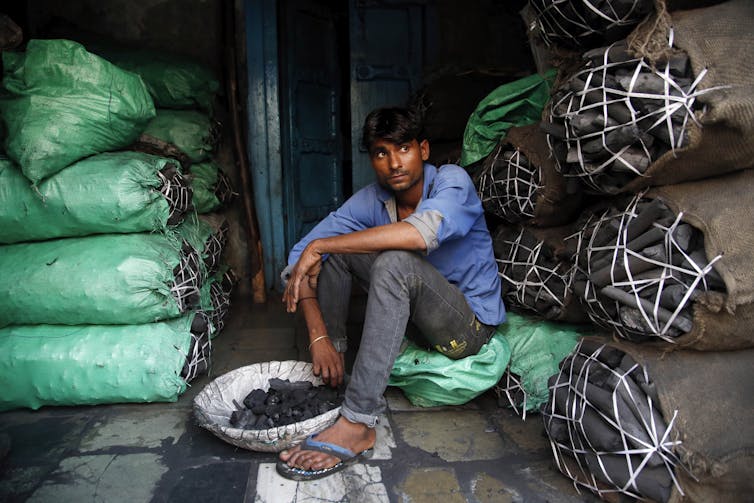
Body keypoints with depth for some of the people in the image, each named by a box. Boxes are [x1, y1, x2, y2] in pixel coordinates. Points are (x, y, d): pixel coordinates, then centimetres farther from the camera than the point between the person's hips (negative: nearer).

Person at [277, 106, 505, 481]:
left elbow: (422, 233, -40)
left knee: (394, 262, -34)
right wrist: (319, 335, -23)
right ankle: (329, 372, -3)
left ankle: (356, 425, -32)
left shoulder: (452, 181, -18)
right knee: (333, 249, -7)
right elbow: (301, 258, -11)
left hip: (470, 323, -5)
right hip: (410, 312, 5)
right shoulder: (370, 200, -5)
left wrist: (319, 247, -33)